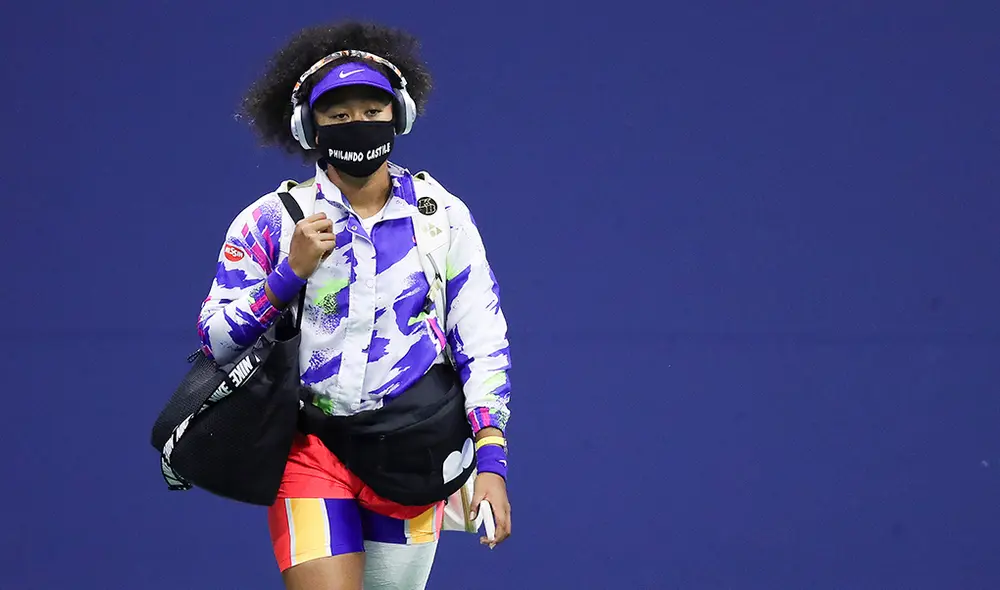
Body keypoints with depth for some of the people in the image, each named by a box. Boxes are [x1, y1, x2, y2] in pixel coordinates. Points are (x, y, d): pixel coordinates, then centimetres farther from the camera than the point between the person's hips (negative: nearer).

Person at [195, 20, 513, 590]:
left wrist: (491, 461, -7)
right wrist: (291, 273, -14)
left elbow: (483, 343, 3)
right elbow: (214, 339, -1)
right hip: (309, 452, -1)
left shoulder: (444, 217, 5)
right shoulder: (271, 220, 2)